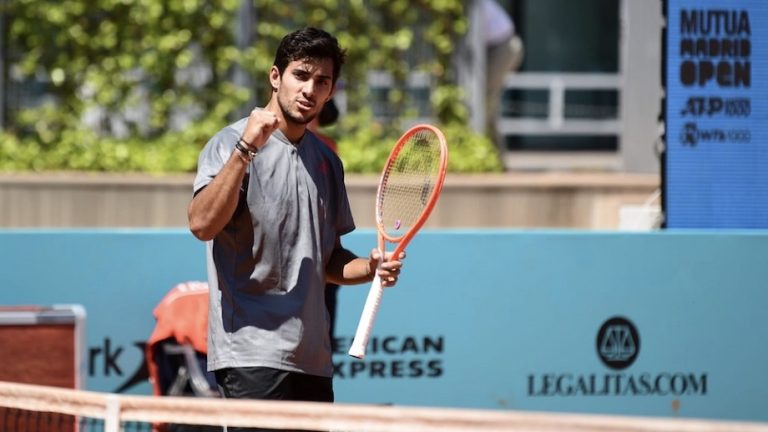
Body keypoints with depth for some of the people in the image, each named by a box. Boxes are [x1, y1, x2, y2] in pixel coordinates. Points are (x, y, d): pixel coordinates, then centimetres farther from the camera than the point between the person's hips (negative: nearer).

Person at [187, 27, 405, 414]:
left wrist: (369, 268, 4)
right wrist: (246, 149, -26)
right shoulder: (232, 144, -4)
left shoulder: (326, 161, 17)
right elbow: (202, 224, -21)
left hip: (312, 361, 7)